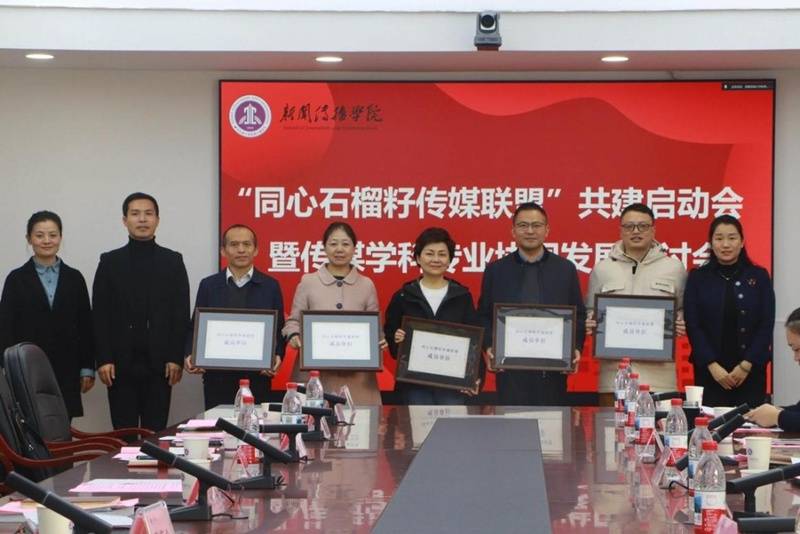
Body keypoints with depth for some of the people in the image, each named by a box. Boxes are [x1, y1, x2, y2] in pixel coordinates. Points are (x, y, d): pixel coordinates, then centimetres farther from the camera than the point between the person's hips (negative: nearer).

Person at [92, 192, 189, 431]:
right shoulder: (110, 262, 7)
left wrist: (176, 358, -4)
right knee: (123, 432, 1)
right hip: (121, 364, 0)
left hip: (160, 364, 0)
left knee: (156, 432, 0)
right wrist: (103, 359, -6)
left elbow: (182, 313, 3)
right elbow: (100, 315, 3)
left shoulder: (173, 261, 7)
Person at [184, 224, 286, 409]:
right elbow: (195, 327, 9)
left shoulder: (270, 286, 7)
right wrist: (190, 356, -8)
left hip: (257, 377, -1)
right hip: (217, 377, 1)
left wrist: (277, 356, -11)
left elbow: (279, 330, 6)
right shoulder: (208, 285, 9)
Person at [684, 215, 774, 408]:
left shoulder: (759, 276, 5)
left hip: (751, 371, 0)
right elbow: (692, 325, -1)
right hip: (709, 371, 0)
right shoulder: (698, 278, 5)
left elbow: (767, 325, 1)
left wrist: (746, 365, -8)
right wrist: (712, 365, -11)